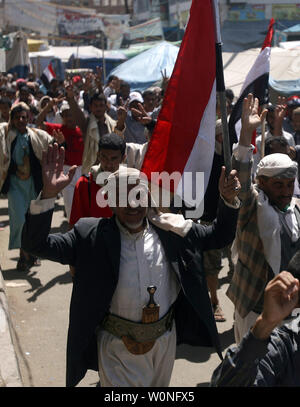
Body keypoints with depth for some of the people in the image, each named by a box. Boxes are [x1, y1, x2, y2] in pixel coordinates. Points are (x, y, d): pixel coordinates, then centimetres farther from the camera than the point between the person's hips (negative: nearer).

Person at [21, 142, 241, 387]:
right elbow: (36, 244, -18)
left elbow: (219, 237, 8)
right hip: (118, 349, -4)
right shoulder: (92, 236, -11)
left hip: (165, 341, 4)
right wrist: (48, 194, -33)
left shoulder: (170, 230, -3)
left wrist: (228, 200, -10)